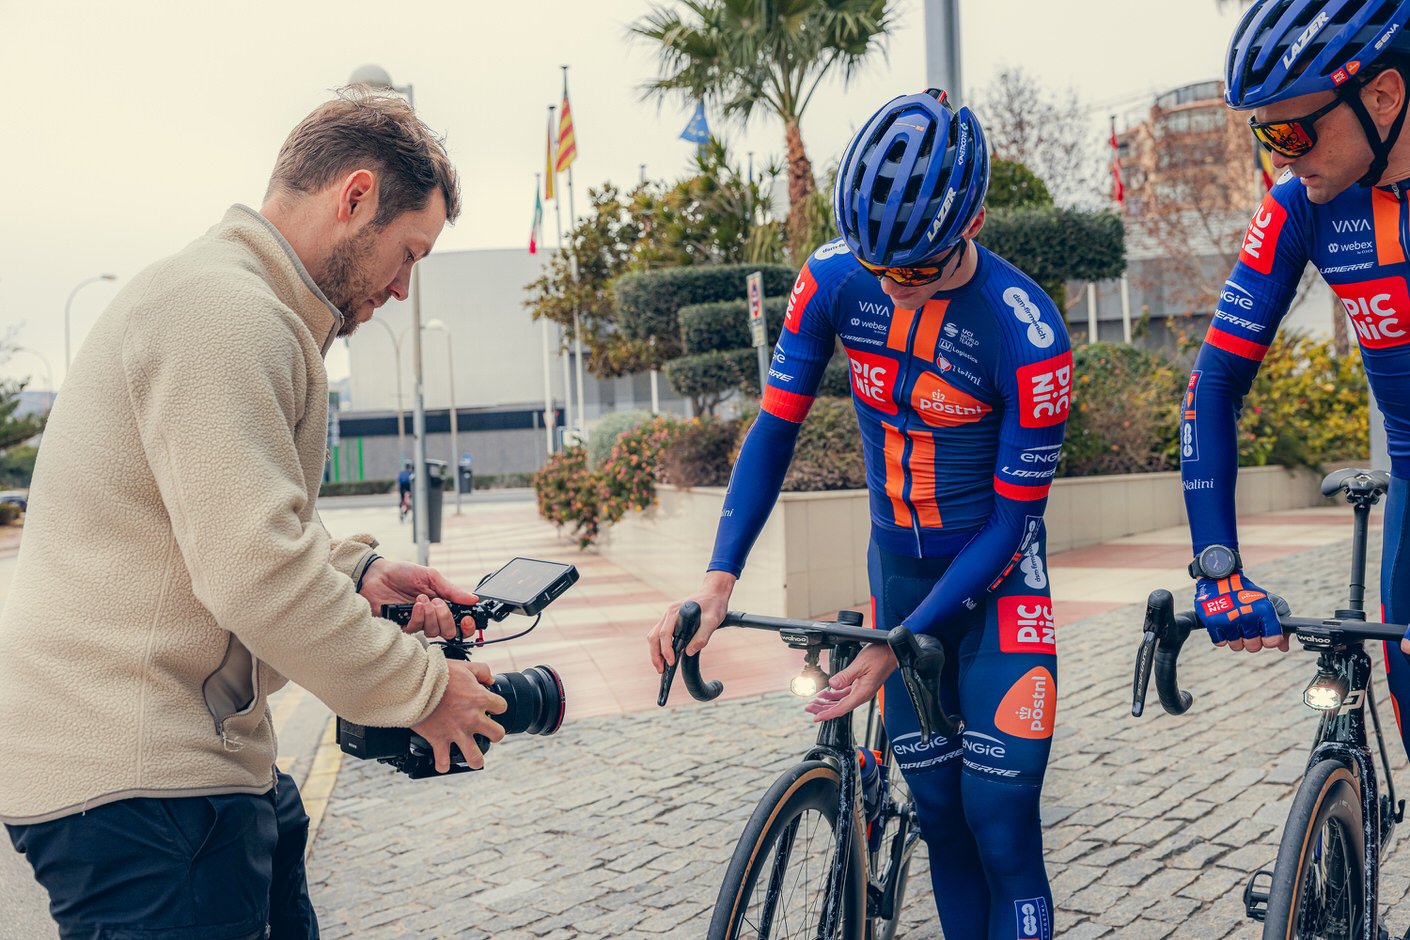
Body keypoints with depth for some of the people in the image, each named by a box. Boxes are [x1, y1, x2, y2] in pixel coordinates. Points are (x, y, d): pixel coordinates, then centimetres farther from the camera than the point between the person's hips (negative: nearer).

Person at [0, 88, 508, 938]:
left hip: (195, 753, 11)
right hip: (126, 777, -11)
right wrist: (423, 690, -15)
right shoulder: (226, 311, -18)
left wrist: (357, 572, 9)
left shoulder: (248, 308, 18)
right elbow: (254, 573, -25)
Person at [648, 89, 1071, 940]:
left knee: (1000, 822, -6)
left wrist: (896, 647, -19)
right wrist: (717, 582, -17)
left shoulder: (1028, 334, -26)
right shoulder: (835, 279, -14)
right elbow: (777, 426, -7)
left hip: (996, 571, -3)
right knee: (938, 810, 10)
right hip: (898, 558, 4)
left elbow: (1013, 517, -18)